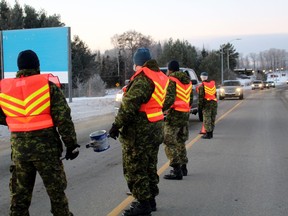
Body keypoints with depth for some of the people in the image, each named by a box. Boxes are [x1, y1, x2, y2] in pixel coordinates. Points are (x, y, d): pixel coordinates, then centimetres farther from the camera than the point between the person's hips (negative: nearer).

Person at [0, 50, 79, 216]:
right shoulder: (48, 85, -8)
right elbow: (63, 118, -10)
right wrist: (72, 144, -3)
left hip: (19, 149, 3)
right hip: (46, 147, -3)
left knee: (19, 193, 14)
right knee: (56, 189, 10)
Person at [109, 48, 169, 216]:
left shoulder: (142, 78, -18)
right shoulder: (161, 76, 10)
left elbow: (129, 105, -23)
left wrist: (117, 125, -18)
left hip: (140, 131, -10)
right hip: (156, 129, 10)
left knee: (135, 169, 0)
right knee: (149, 167, 18)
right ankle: (150, 200, 29)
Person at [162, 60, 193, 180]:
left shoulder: (171, 80, -9)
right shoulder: (187, 81, 16)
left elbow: (170, 98, -20)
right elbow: (191, 98, 19)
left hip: (174, 113, -8)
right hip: (185, 113, 8)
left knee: (169, 142, -6)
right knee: (180, 141, 19)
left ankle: (176, 170, -12)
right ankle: (183, 167, 24)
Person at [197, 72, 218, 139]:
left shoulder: (202, 86, -5)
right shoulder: (213, 83, 13)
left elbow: (201, 96, -8)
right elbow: (215, 94, 18)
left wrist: (200, 105, -4)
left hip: (207, 103, -6)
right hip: (214, 102, 6)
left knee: (207, 119, -3)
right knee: (212, 118, 12)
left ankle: (208, 134, -4)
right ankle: (211, 133, 19)